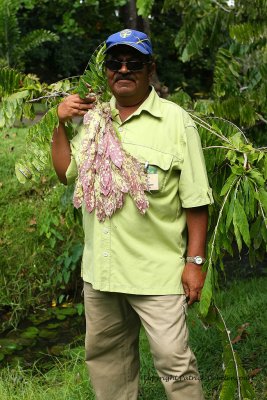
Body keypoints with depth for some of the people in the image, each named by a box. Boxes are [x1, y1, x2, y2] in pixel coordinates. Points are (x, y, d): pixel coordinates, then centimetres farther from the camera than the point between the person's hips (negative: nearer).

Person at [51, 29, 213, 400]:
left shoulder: (176, 121, -7)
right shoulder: (92, 117, 9)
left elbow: (195, 199, -8)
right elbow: (66, 172, 17)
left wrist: (195, 261, -11)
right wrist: (61, 124, 4)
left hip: (157, 272, -5)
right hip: (99, 269, 6)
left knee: (174, 362, -3)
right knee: (105, 356, 19)